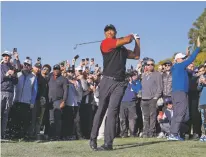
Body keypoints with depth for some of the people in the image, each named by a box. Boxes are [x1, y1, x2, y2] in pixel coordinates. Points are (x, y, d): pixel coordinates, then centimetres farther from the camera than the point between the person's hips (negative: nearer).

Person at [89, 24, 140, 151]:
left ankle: (108, 143, -12)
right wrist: (131, 36, 17)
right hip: (108, 81, -3)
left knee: (112, 111, -7)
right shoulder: (105, 43, 1)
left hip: (120, 83, 3)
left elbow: (136, 55, 27)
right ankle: (93, 138, 17)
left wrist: (137, 40, 27)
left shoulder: (122, 49, 20)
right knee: (101, 110, 4)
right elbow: (127, 40, -5)